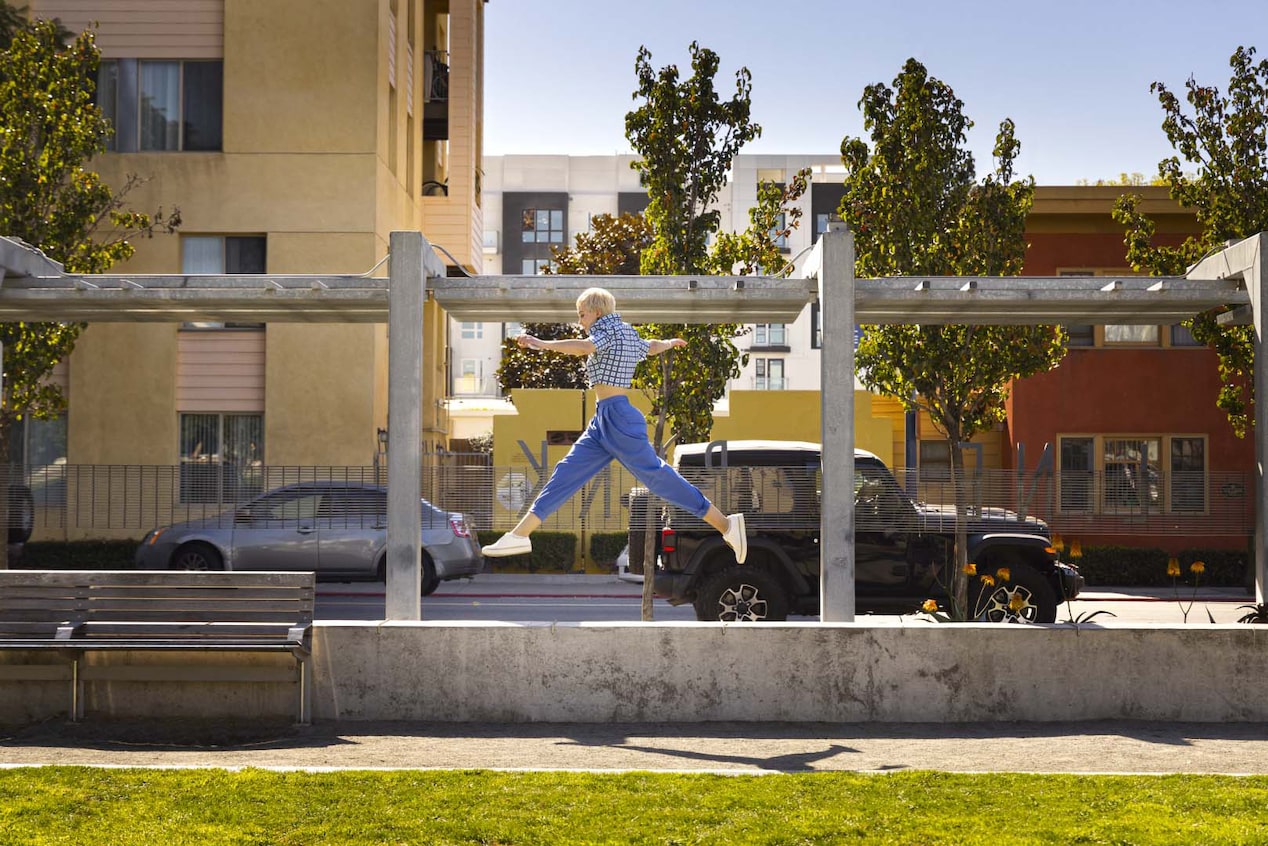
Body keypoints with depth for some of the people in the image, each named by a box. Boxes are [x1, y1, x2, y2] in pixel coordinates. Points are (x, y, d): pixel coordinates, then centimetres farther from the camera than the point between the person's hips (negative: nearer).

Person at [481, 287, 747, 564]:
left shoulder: (609, 327, -7)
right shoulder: (629, 336, 18)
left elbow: (584, 347, -28)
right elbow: (652, 346, 39)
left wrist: (542, 344, -32)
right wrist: (670, 343, 61)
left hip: (616, 416, -10)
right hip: (603, 420, 10)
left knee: (655, 474, -7)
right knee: (567, 472, 4)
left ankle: (725, 524, -1)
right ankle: (520, 534, 2)